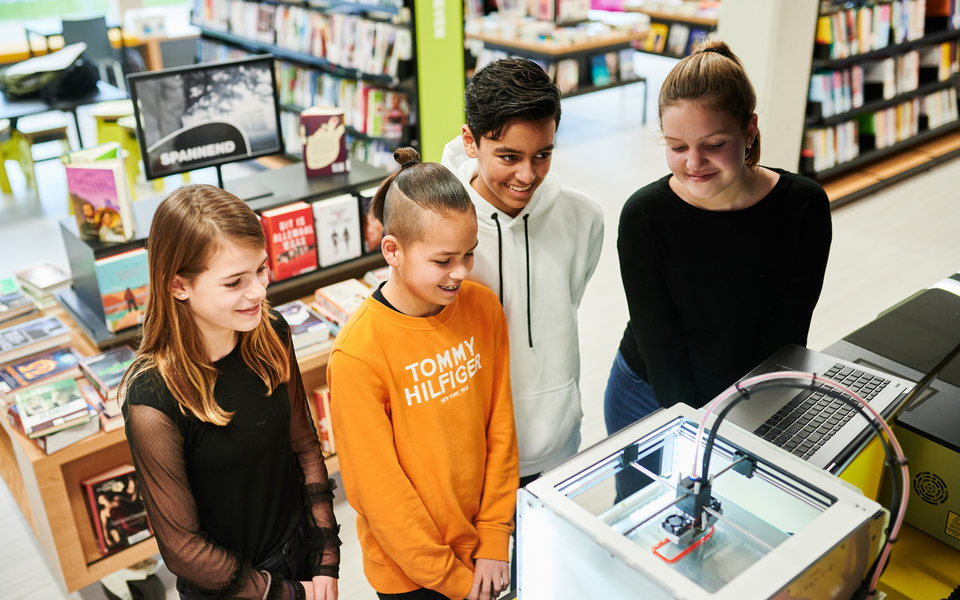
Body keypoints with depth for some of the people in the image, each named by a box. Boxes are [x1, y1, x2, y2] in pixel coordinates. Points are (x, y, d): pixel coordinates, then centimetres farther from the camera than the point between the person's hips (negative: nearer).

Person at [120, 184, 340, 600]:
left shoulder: (270, 335, -14)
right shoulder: (152, 403, -28)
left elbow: (304, 445, -2)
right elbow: (182, 546, -18)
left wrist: (326, 559, -4)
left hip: (300, 550, 4)